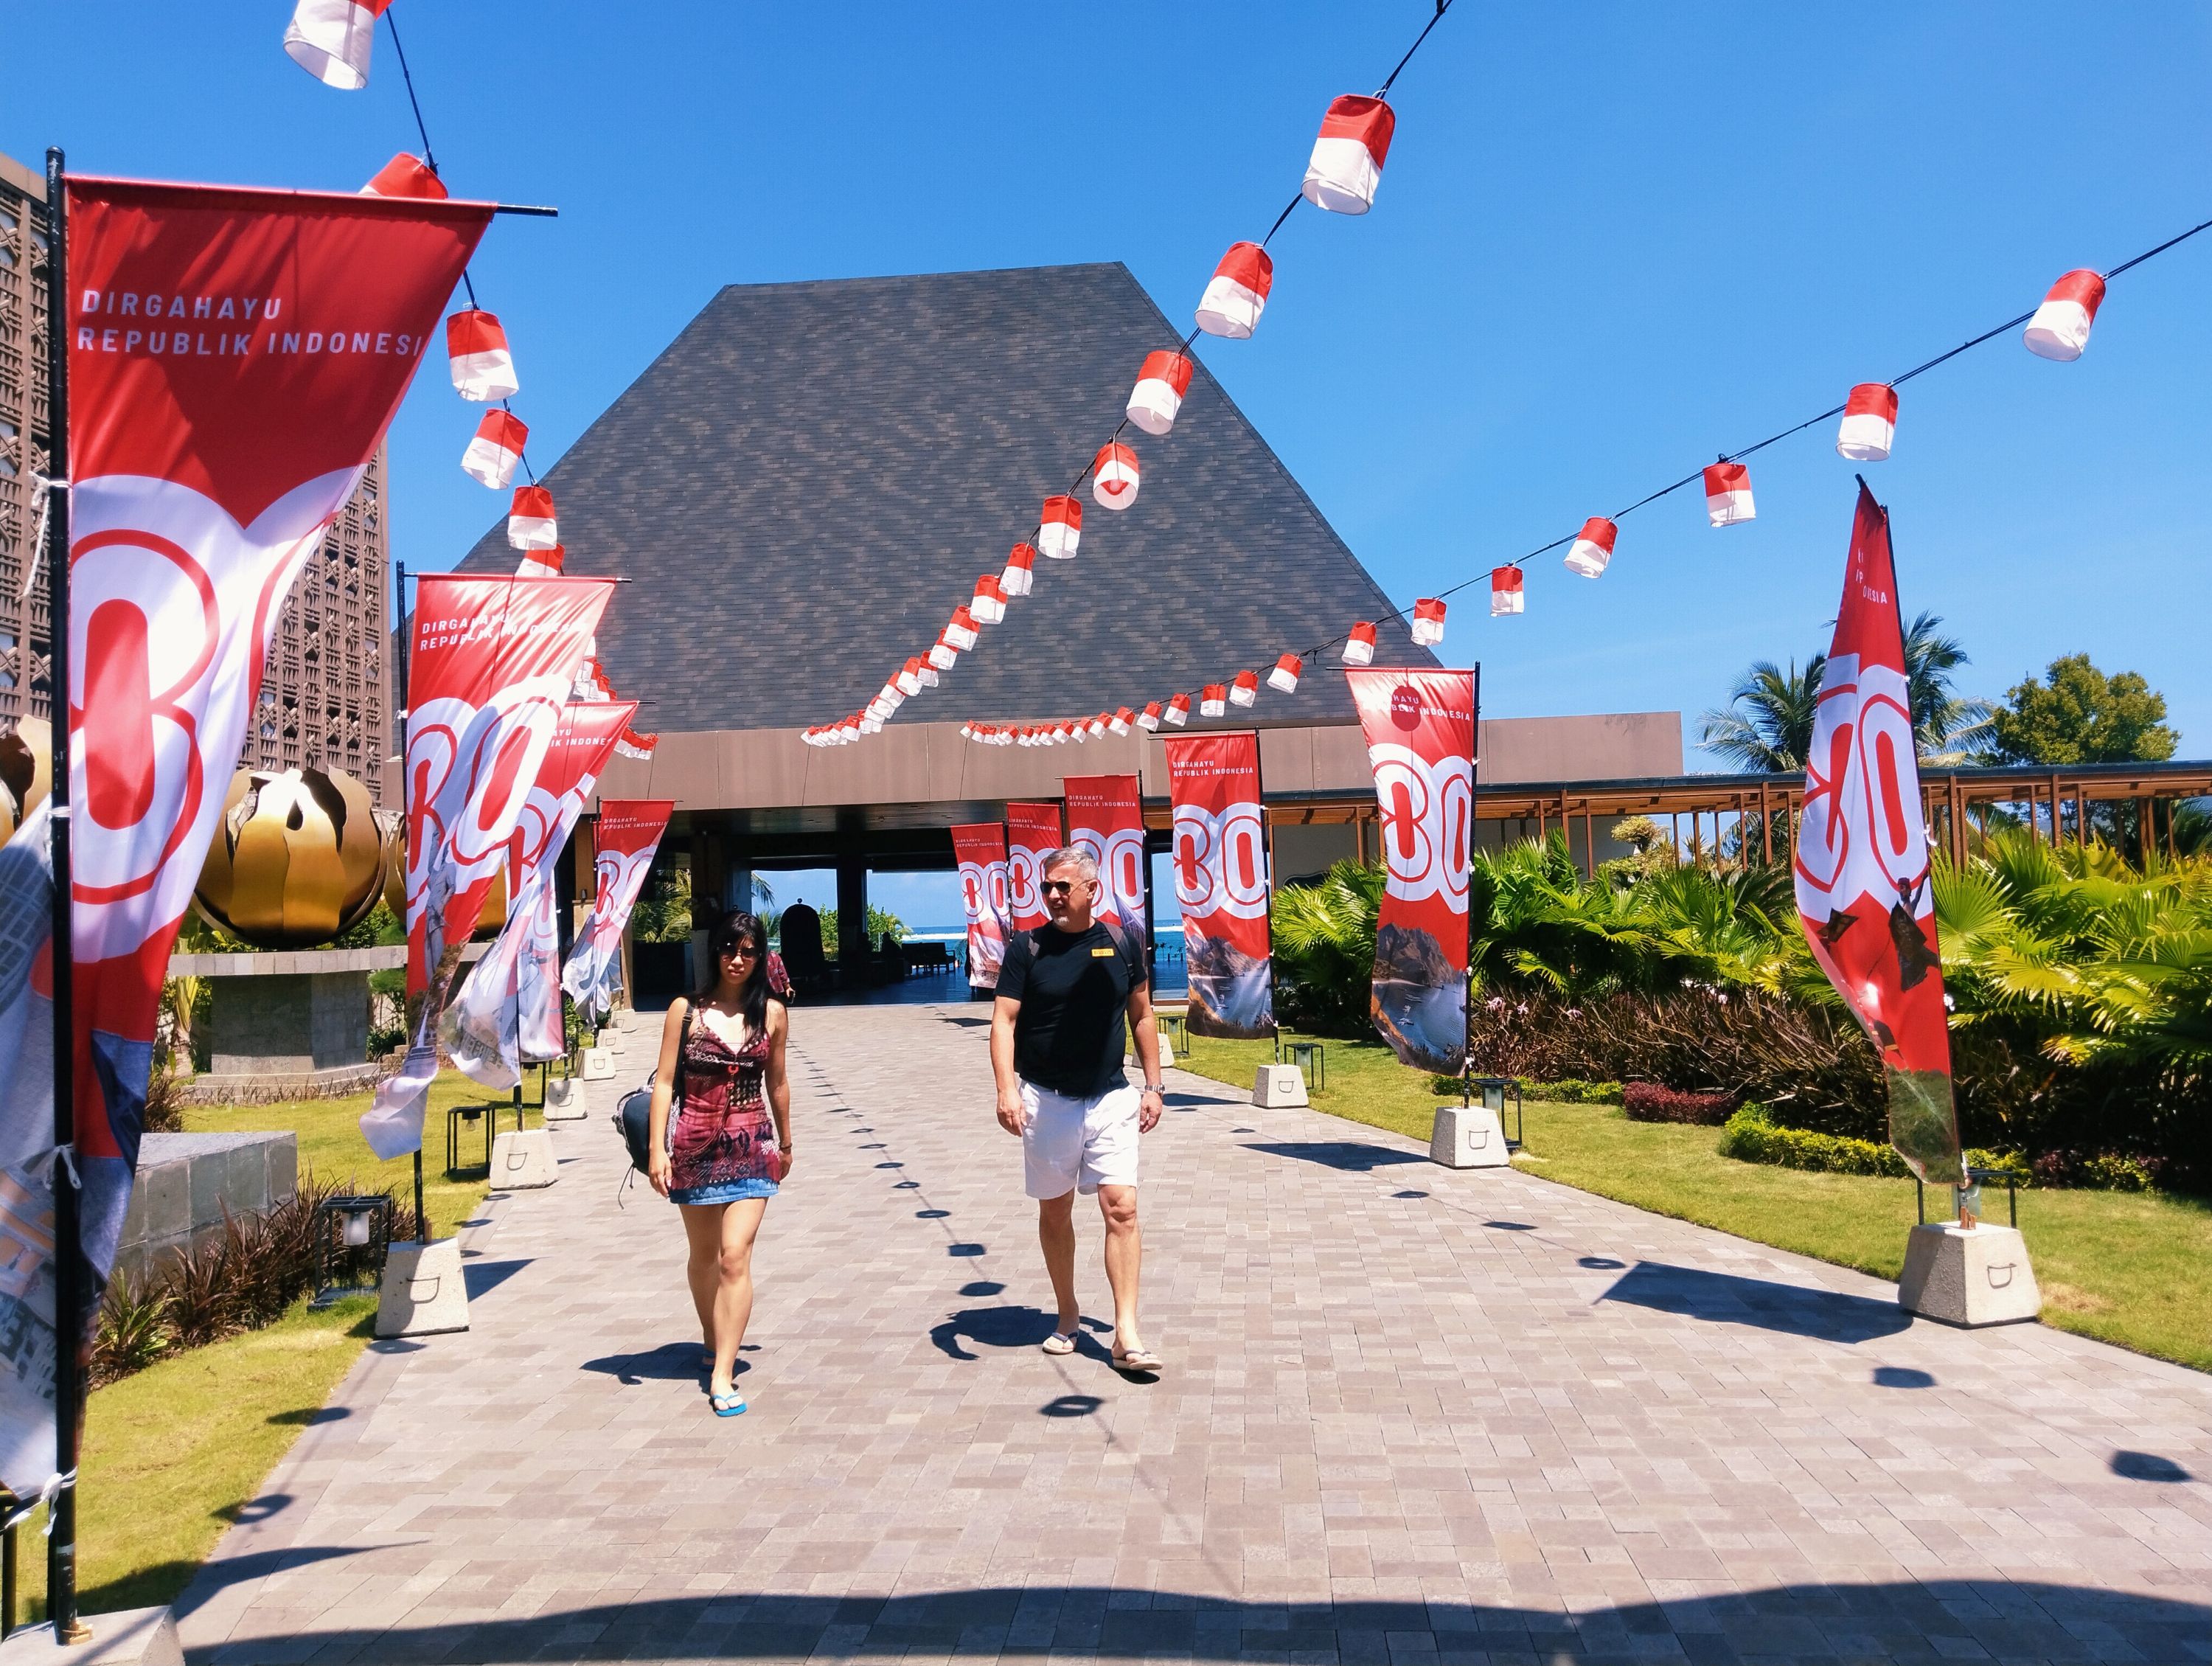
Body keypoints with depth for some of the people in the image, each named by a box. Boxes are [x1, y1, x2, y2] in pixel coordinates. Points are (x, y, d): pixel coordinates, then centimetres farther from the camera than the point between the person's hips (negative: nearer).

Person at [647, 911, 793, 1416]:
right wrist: (657, 1149, -9)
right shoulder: (686, 1009, -3)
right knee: (703, 1254, 16)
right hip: (695, 1144, 0)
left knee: (735, 1255, -11)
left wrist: (785, 1143, 20)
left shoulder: (772, 1012, 2)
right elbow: (664, 1082, -3)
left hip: (750, 1146, 0)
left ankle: (722, 1374, -7)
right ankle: (713, 1342, 39)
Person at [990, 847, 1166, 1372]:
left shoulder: (1121, 944, 2)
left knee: (1121, 1208, -9)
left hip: (1111, 1099, 0)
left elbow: (1142, 1017, 12)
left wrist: (1152, 1085, 8)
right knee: (1055, 1210, 11)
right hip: (1046, 1101, 0)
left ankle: (1126, 1333, -5)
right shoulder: (1027, 948, -3)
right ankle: (1067, 1314, 29)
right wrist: (1006, 1088, -19)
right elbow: (1003, 1020, -6)